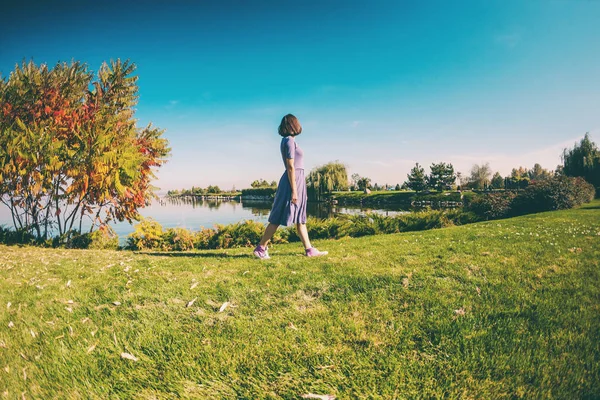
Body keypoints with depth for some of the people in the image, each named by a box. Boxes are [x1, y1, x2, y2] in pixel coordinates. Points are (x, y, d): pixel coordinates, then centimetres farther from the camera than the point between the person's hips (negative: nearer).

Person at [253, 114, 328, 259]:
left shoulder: (287, 141, 15)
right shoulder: (290, 141, -13)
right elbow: (291, 167, -18)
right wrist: (294, 191, -19)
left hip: (297, 180, 10)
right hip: (293, 181, -10)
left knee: (300, 218, 10)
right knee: (278, 219, -5)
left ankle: (309, 249, 16)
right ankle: (260, 248, 3)